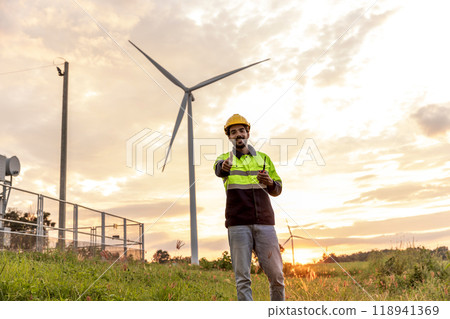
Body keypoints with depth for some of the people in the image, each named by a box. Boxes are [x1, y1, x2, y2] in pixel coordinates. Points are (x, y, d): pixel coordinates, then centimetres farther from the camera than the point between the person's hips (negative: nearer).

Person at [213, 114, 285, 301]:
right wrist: (225, 166, -41)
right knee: (242, 277, -4)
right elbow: (218, 169, -16)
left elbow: (277, 190, 16)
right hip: (238, 224, -2)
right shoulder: (225, 159, 10)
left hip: (264, 222, 2)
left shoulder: (263, 158, 17)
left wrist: (270, 183, -8)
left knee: (276, 275, 0)